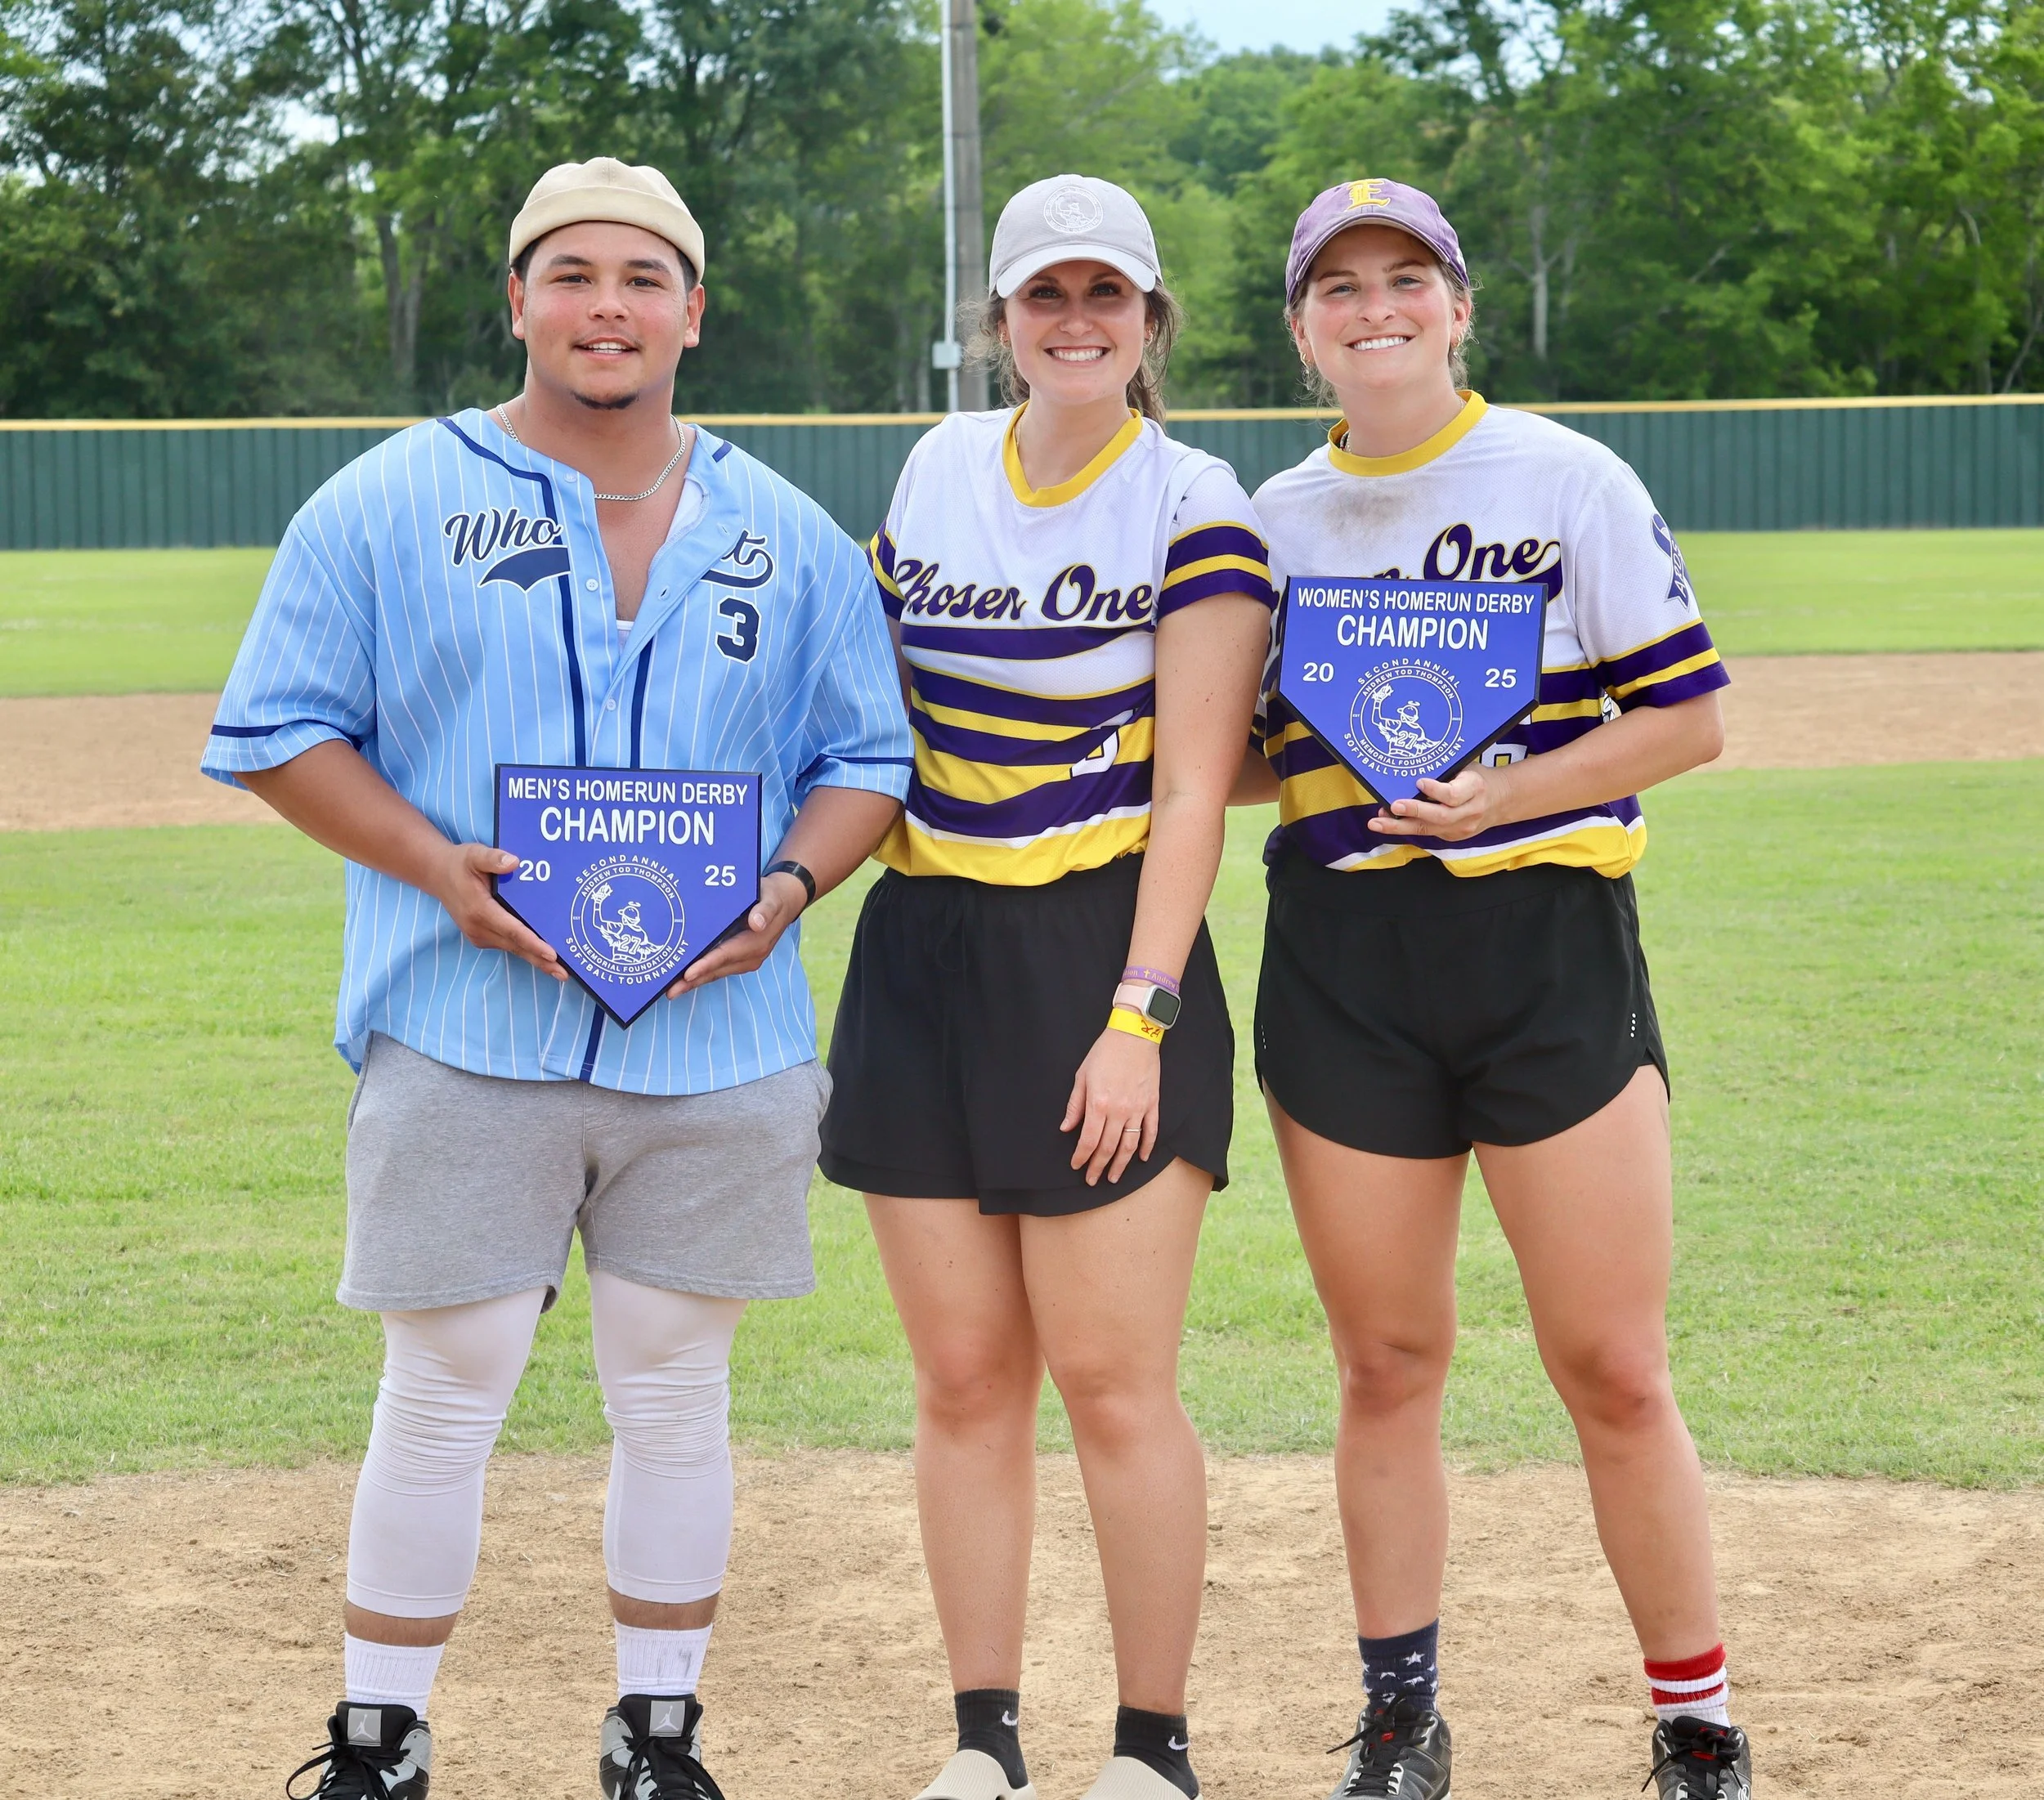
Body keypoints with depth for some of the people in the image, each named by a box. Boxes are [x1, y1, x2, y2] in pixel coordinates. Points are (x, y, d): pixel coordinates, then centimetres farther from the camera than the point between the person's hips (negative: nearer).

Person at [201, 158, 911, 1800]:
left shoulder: (789, 537, 10)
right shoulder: (389, 506, 1)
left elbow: (868, 756, 14)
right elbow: (275, 733, 1)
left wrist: (790, 885, -7)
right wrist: (437, 866, -14)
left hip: (716, 1040, 3)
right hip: (464, 1040, -2)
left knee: (675, 1390, 9)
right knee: (443, 1394, 0)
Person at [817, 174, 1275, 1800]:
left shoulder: (1194, 507, -5)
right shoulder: (938, 470, 9)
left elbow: (1193, 787, -10)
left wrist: (1138, 1019, -16)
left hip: (1103, 952, -5)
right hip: (925, 953, 5)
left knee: (1114, 1377, -5)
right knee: (965, 1376, 6)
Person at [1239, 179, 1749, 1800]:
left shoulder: (1568, 481, 0)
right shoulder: (1275, 518, 10)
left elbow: (1688, 717, -3)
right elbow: (1239, 762, 16)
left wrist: (1504, 792, -14)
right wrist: (1305, 755, -7)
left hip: (1548, 946, -3)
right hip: (1342, 965, 3)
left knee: (1615, 1374, -4)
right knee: (1387, 1365, 8)